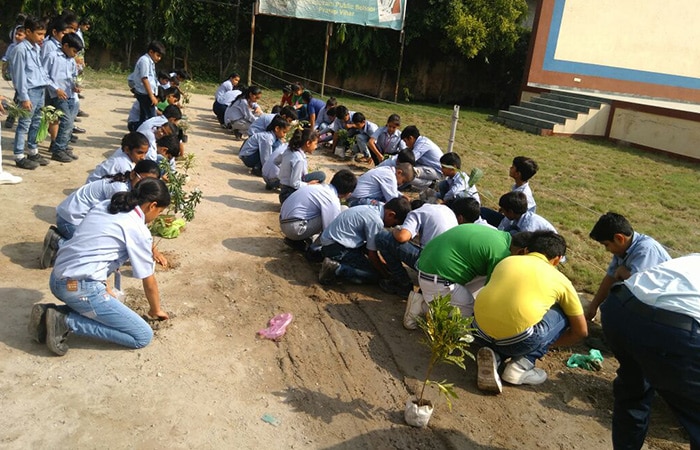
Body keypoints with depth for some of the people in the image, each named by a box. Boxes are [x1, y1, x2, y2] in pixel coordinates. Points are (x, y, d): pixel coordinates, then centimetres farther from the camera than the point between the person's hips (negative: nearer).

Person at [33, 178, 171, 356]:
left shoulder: (104, 206, 13)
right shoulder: (138, 231, -9)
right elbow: (149, 282, 1)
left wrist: (104, 288, 22)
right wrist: (156, 310, 18)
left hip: (57, 279, 9)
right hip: (81, 288, -9)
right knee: (143, 336, -5)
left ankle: (48, 313, 13)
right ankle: (66, 322, -7)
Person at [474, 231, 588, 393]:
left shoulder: (507, 261, 22)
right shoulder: (560, 280, 16)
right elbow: (581, 331, 26)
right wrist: (551, 342, 43)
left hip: (481, 330, 4)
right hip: (518, 340, -3)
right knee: (562, 314, 23)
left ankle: (494, 354, 7)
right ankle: (522, 365, 11)